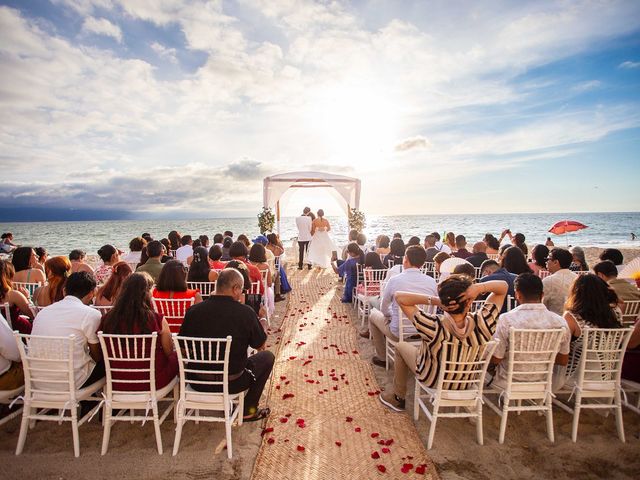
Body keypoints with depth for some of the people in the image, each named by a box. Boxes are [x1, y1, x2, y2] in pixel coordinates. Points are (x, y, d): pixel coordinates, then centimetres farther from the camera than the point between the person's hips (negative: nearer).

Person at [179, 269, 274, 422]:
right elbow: (260, 345, -4)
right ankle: (248, 410, 22)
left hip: (197, 382, 4)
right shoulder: (246, 312, -19)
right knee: (267, 356, 18)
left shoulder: (193, 311, -11)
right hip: (231, 384, -4)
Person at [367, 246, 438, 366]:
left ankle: (382, 358, 29)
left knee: (373, 314, 23)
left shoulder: (394, 280, -17)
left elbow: (384, 309, -3)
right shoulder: (431, 282, -8)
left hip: (399, 333, -4)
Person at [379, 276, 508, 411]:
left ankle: (398, 398, 36)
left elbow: (399, 296, -34)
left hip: (432, 381, -3)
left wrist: (434, 300, -40)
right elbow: (503, 286, -19)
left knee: (401, 346, 22)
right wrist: (480, 288, -38)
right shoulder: (481, 323, -33)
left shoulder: (434, 327, -41)